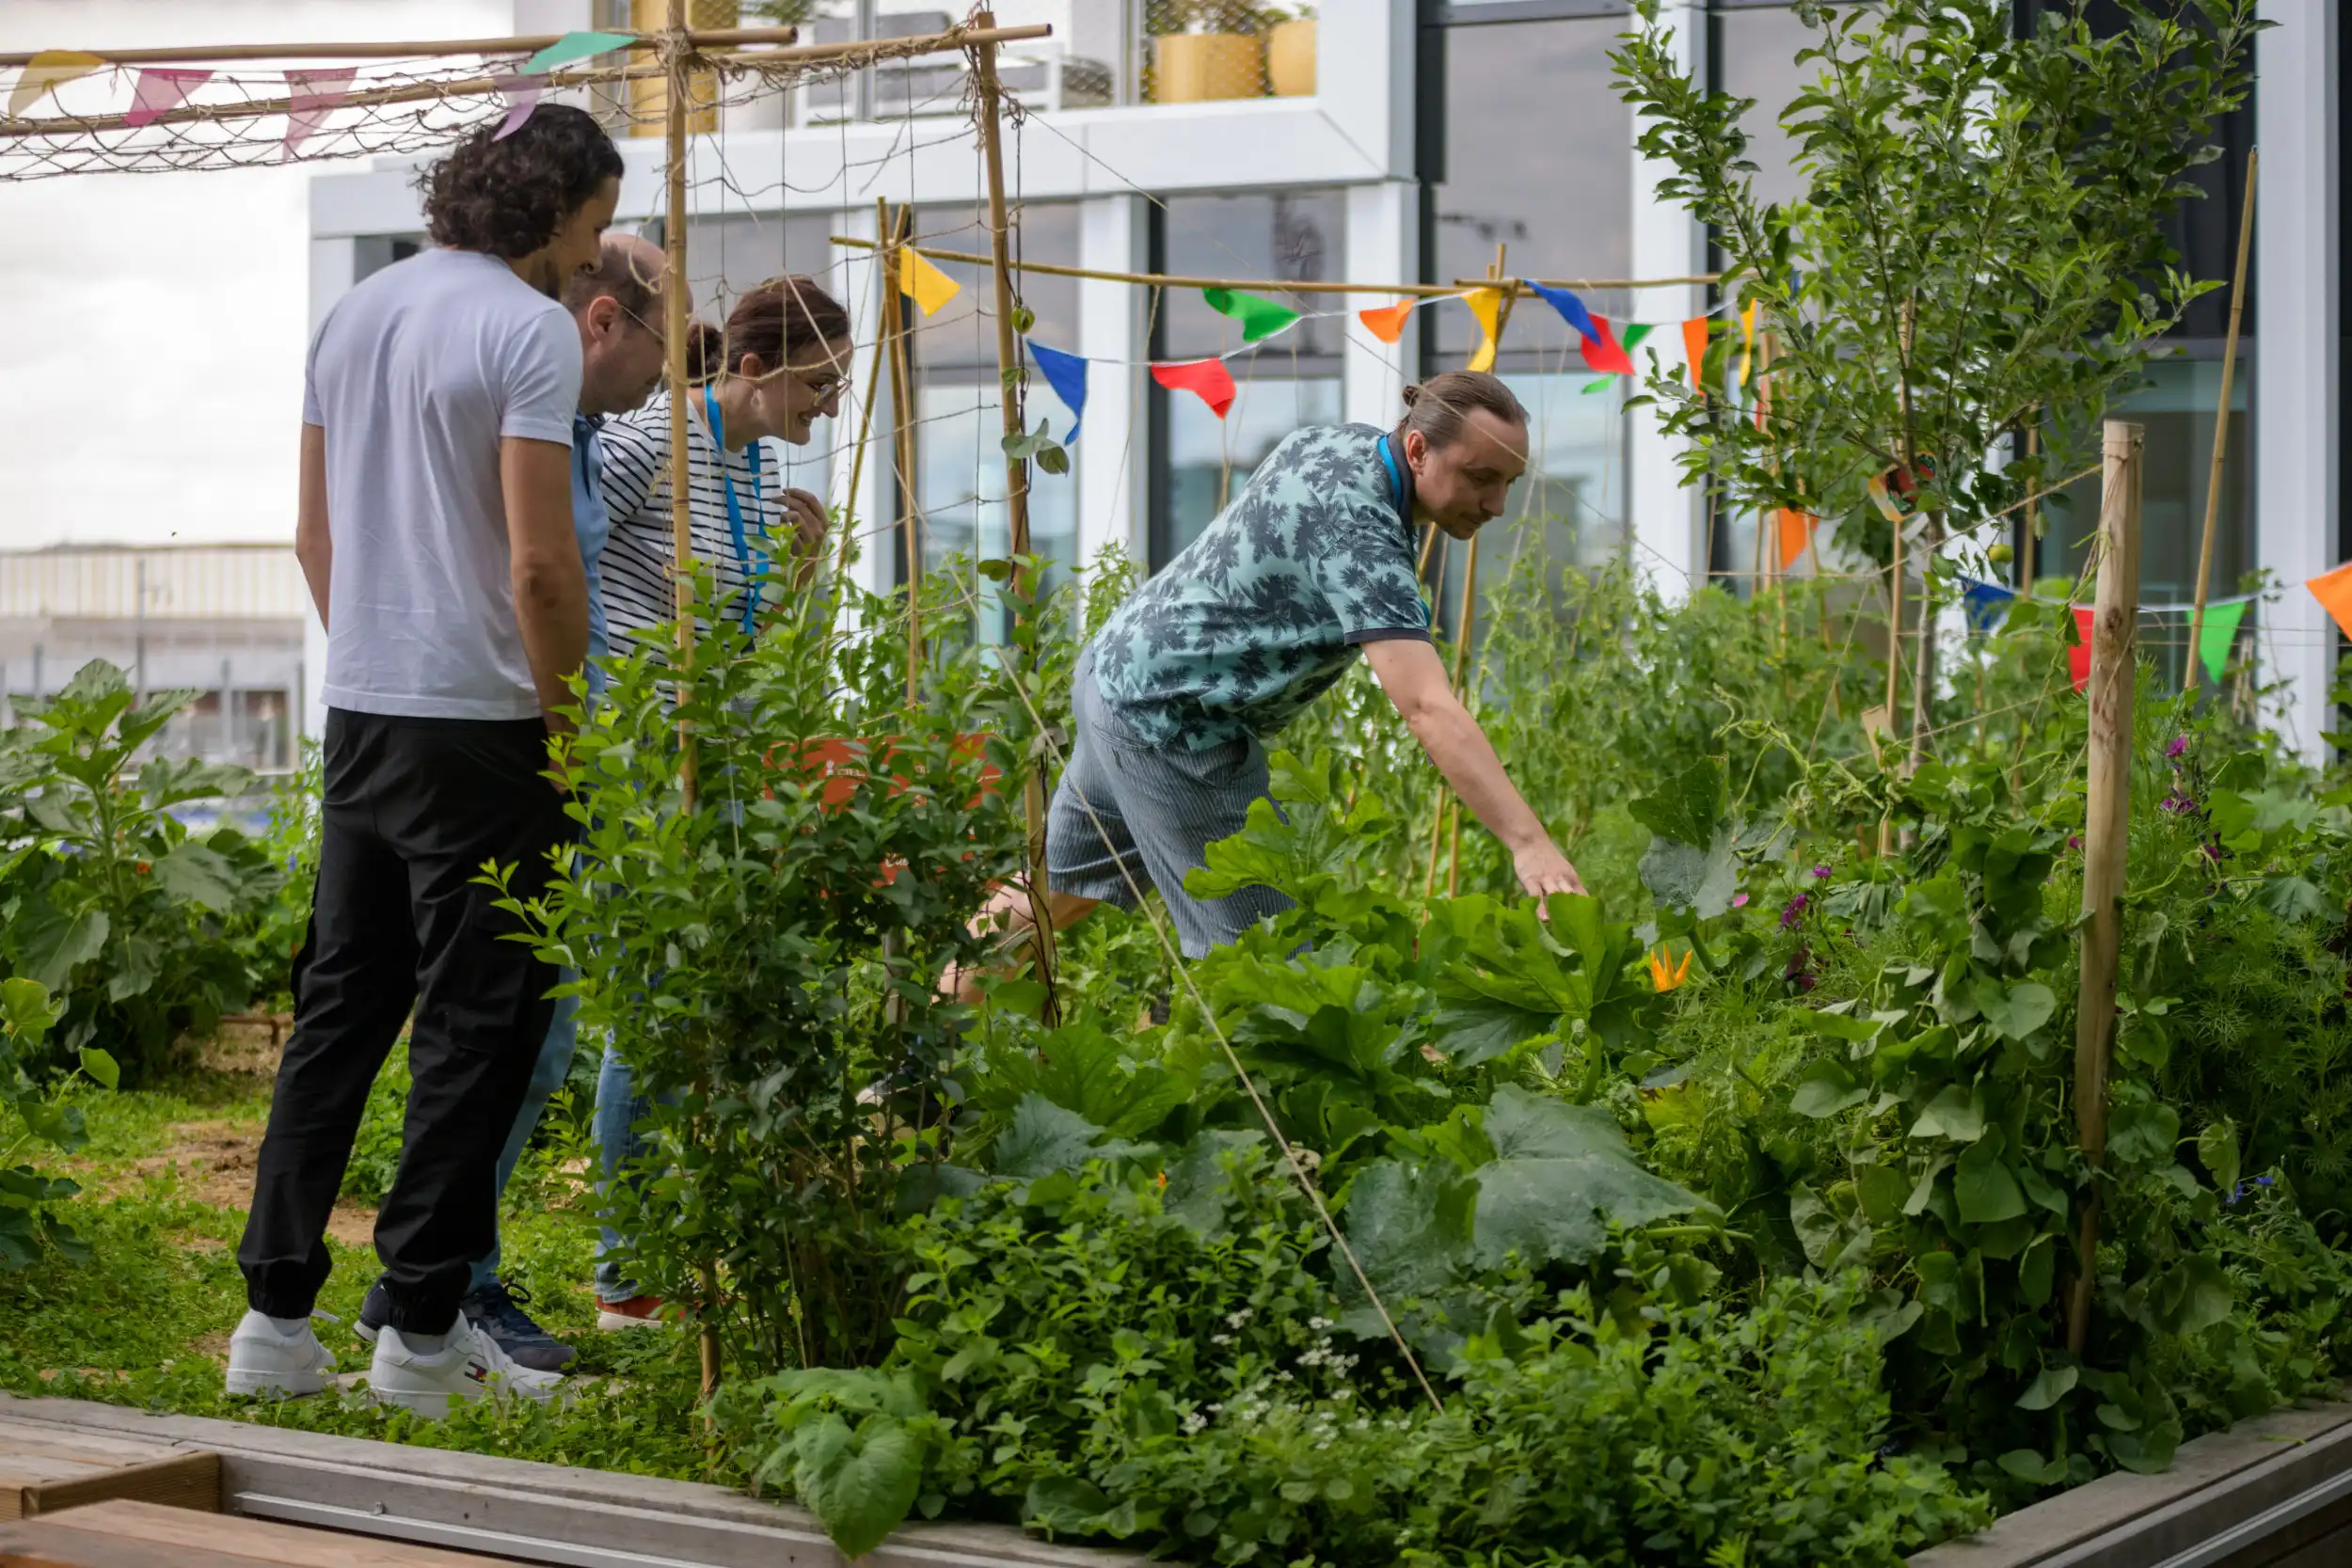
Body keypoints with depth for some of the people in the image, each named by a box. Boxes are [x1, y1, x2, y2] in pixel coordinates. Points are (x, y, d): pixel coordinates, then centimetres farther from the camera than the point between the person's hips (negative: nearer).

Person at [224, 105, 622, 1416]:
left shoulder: (357, 314, 13)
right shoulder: (530, 328, -12)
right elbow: (541, 563, -18)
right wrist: (567, 711, -7)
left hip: (360, 713, 8)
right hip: (480, 722, -8)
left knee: (341, 1010, 13)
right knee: (479, 1027, 1)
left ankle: (277, 1318, 14)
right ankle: (423, 1333, 4)